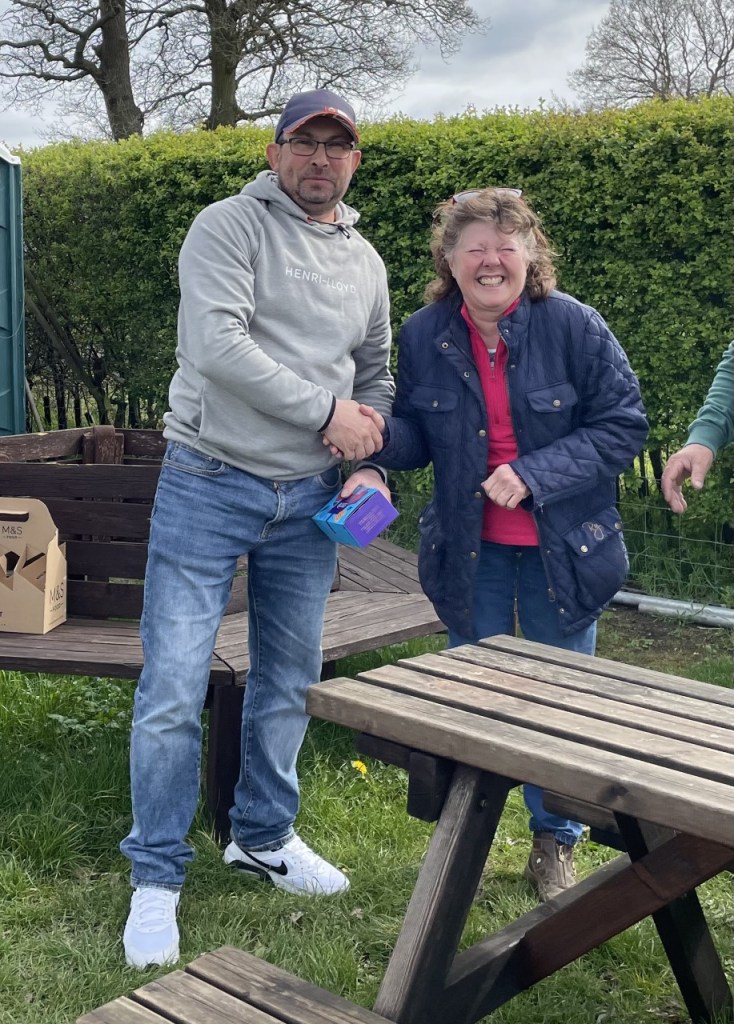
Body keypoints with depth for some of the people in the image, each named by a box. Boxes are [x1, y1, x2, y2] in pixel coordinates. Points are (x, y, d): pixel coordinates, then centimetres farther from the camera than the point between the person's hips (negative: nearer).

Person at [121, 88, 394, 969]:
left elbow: (375, 375, 18)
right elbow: (218, 343, -21)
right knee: (173, 688, -5)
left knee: (289, 682, 14)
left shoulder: (364, 262, 13)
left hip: (309, 499, 6)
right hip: (209, 486, -5)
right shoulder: (228, 227, -7)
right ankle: (156, 877, 11)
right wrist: (325, 410, -17)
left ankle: (263, 838, 34)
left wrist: (372, 465, 2)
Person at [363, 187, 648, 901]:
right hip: (470, 549, 2)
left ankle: (555, 844, 32)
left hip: (562, 547, -1)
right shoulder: (423, 336, -4)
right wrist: (381, 434, -21)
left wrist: (534, 474, -22)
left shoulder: (573, 325, -13)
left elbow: (622, 425, -11)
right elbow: (419, 439, 3)